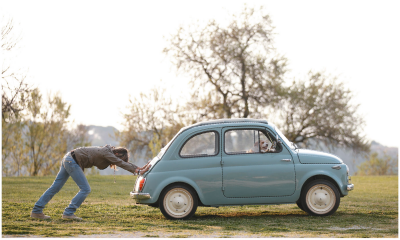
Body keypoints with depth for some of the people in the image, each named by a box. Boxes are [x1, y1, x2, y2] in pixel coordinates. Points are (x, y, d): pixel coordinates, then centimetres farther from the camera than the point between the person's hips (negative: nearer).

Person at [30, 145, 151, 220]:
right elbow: (121, 164, -21)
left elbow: (124, 163, 16)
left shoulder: (109, 152, 11)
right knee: (85, 189, -9)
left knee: (55, 187, 10)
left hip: (68, 159, 10)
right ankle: (68, 213, -7)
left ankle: (36, 211, 13)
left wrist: (138, 168, 8)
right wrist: (138, 172, -20)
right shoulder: (107, 154, -16)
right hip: (72, 161, -10)